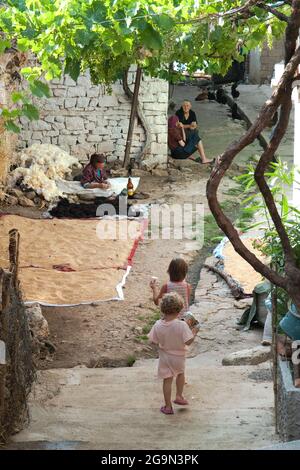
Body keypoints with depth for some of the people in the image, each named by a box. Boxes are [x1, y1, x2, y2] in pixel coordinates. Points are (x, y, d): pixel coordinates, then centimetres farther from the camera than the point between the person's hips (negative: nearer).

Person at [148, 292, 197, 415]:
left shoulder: (158, 325, -17)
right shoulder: (182, 325, -25)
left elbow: (153, 341, -8)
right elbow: (188, 341, -24)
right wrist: (194, 333, -7)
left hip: (164, 356, 1)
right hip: (178, 356, -1)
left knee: (167, 380, 13)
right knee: (180, 373, 30)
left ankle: (168, 406, 20)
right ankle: (179, 396, 35)